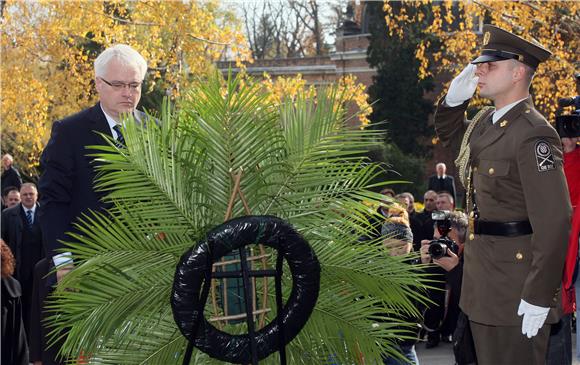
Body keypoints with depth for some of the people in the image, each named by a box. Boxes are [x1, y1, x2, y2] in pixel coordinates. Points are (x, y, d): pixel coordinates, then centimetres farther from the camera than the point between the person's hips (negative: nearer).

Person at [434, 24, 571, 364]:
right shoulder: (484, 121, 8)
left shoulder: (533, 135, -19)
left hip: (517, 278, -9)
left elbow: (553, 221, -23)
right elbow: (449, 135, 32)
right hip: (482, 273, 9)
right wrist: (453, 100, 11)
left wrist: (539, 297, -23)